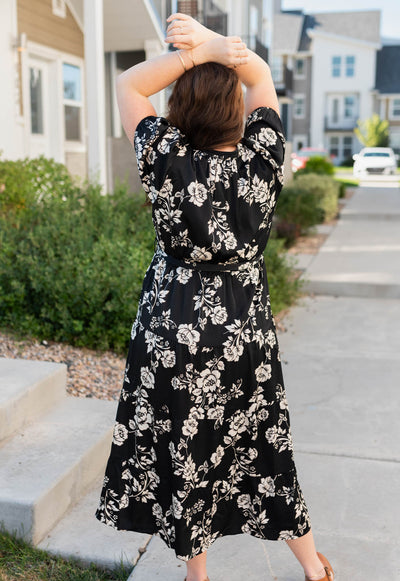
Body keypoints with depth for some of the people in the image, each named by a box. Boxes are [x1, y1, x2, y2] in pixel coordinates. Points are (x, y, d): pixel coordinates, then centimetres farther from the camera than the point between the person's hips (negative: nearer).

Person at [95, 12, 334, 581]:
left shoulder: (167, 161, -15)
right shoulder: (261, 158, -9)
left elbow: (127, 85, 0)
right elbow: (261, 74, 7)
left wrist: (196, 53, -12)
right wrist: (211, 43, -8)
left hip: (175, 330, -2)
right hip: (248, 328, 3)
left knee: (185, 453, 15)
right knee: (264, 447, 19)